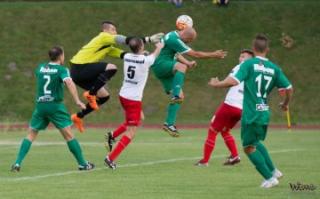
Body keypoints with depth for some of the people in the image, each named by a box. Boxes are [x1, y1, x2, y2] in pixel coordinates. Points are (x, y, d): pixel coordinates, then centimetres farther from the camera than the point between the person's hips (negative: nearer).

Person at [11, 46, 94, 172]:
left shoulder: (40, 68, 11)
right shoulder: (61, 70, -5)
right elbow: (69, 83, -23)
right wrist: (77, 101, -29)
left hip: (40, 105, 4)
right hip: (56, 105, -4)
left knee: (31, 134, 11)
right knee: (68, 134, -1)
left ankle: (17, 163, 0)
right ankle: (82, 164, 1)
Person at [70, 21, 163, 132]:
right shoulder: (103, 37, -5)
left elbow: (123, 54, 15)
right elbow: (126, 40, -11)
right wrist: (148, 39, -11)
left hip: (79, 73, 10)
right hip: (79, 67, -10)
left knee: (104, 96, 11)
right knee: (111, 68, -23)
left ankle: (78, 116, 17)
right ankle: (90, 94, -16)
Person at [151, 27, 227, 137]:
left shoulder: (174, 36, 11)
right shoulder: (174, 40, -20)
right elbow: (194, 54, -19)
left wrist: (188, 63, 9)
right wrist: (214, 55, -13)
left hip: (165, 70, 10)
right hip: (160, 65, -10)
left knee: (180, 96, 5)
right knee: (181, 67, -37)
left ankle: (169, 123, 6)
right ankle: (175, 95, -39)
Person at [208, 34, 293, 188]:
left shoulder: (249, 64, -9)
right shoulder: (274, 68, 4)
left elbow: (233, 81, -21)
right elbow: (289, 88, 5)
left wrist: (216, 84, -5)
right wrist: (285, 103, 24)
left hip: (251, 114, -6)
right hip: (264, 113, 6)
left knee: (249, 147, 7)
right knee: (255, 142, 28)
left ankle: (270, 178, 5)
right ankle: (273, 171, 24)